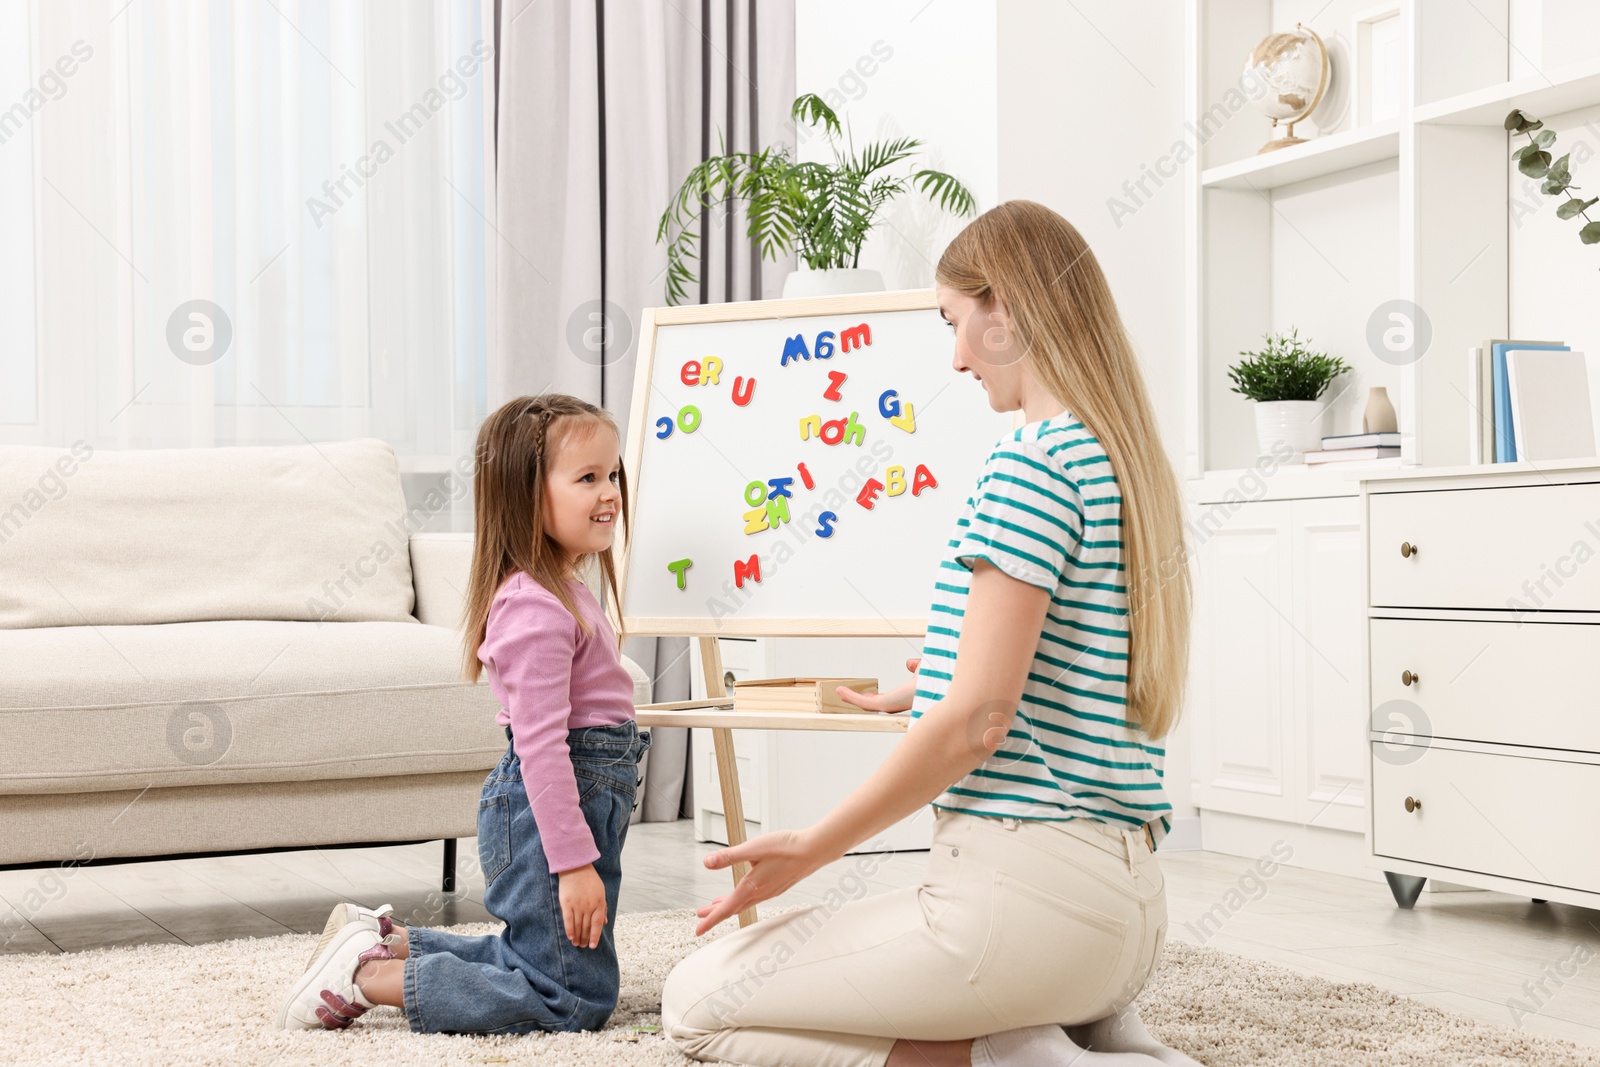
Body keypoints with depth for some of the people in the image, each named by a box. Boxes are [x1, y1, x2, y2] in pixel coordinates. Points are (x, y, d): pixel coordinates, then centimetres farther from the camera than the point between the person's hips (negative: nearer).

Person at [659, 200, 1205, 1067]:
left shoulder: (1034, 460, -15)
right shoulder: (1139, 466, 14)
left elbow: (976, 723, -19)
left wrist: (807, 848, -11)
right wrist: (920, 694, 34)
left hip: (1025, 888, -9)